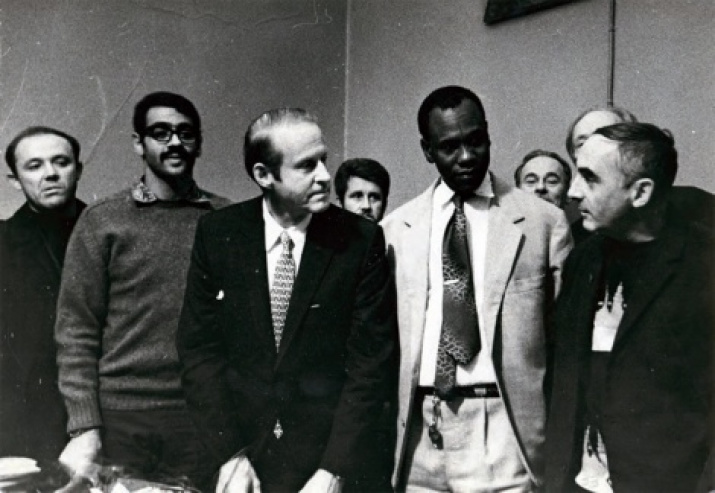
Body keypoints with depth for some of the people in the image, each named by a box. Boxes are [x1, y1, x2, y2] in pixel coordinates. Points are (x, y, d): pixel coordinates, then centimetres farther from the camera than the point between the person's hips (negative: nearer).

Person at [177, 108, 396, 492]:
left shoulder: (361, 240, -10)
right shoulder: (217, 233, -5)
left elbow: (370, 361, -10)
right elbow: (198, 347, -3)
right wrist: (230, 453, -8)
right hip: (240, 457, 1)